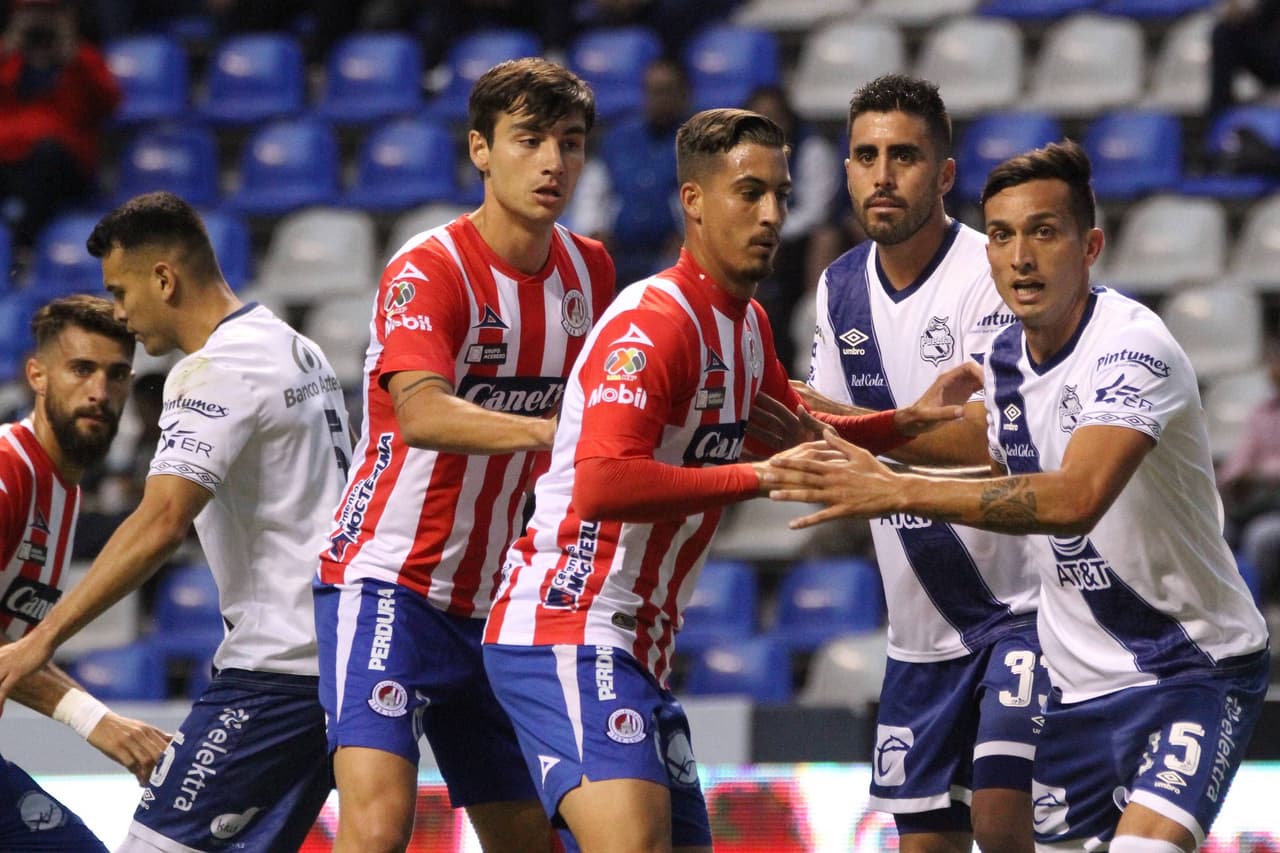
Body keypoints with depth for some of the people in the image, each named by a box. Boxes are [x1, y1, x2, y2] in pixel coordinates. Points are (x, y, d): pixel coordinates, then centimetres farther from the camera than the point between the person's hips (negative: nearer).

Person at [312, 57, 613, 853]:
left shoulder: (589, 269, 6)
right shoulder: (428, 272, -16)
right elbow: (422, 415, -34)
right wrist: (550, 430, -46)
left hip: (495, 602, 8)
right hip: (389, 581, -8)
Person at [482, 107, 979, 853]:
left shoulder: (749, 324, 14)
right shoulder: (655, 322, -16)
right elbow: (602, 483, -30)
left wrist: (909, 421, 20)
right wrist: (760, 477, -25)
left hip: (640, 649, 10)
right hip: (567, 631, -10)